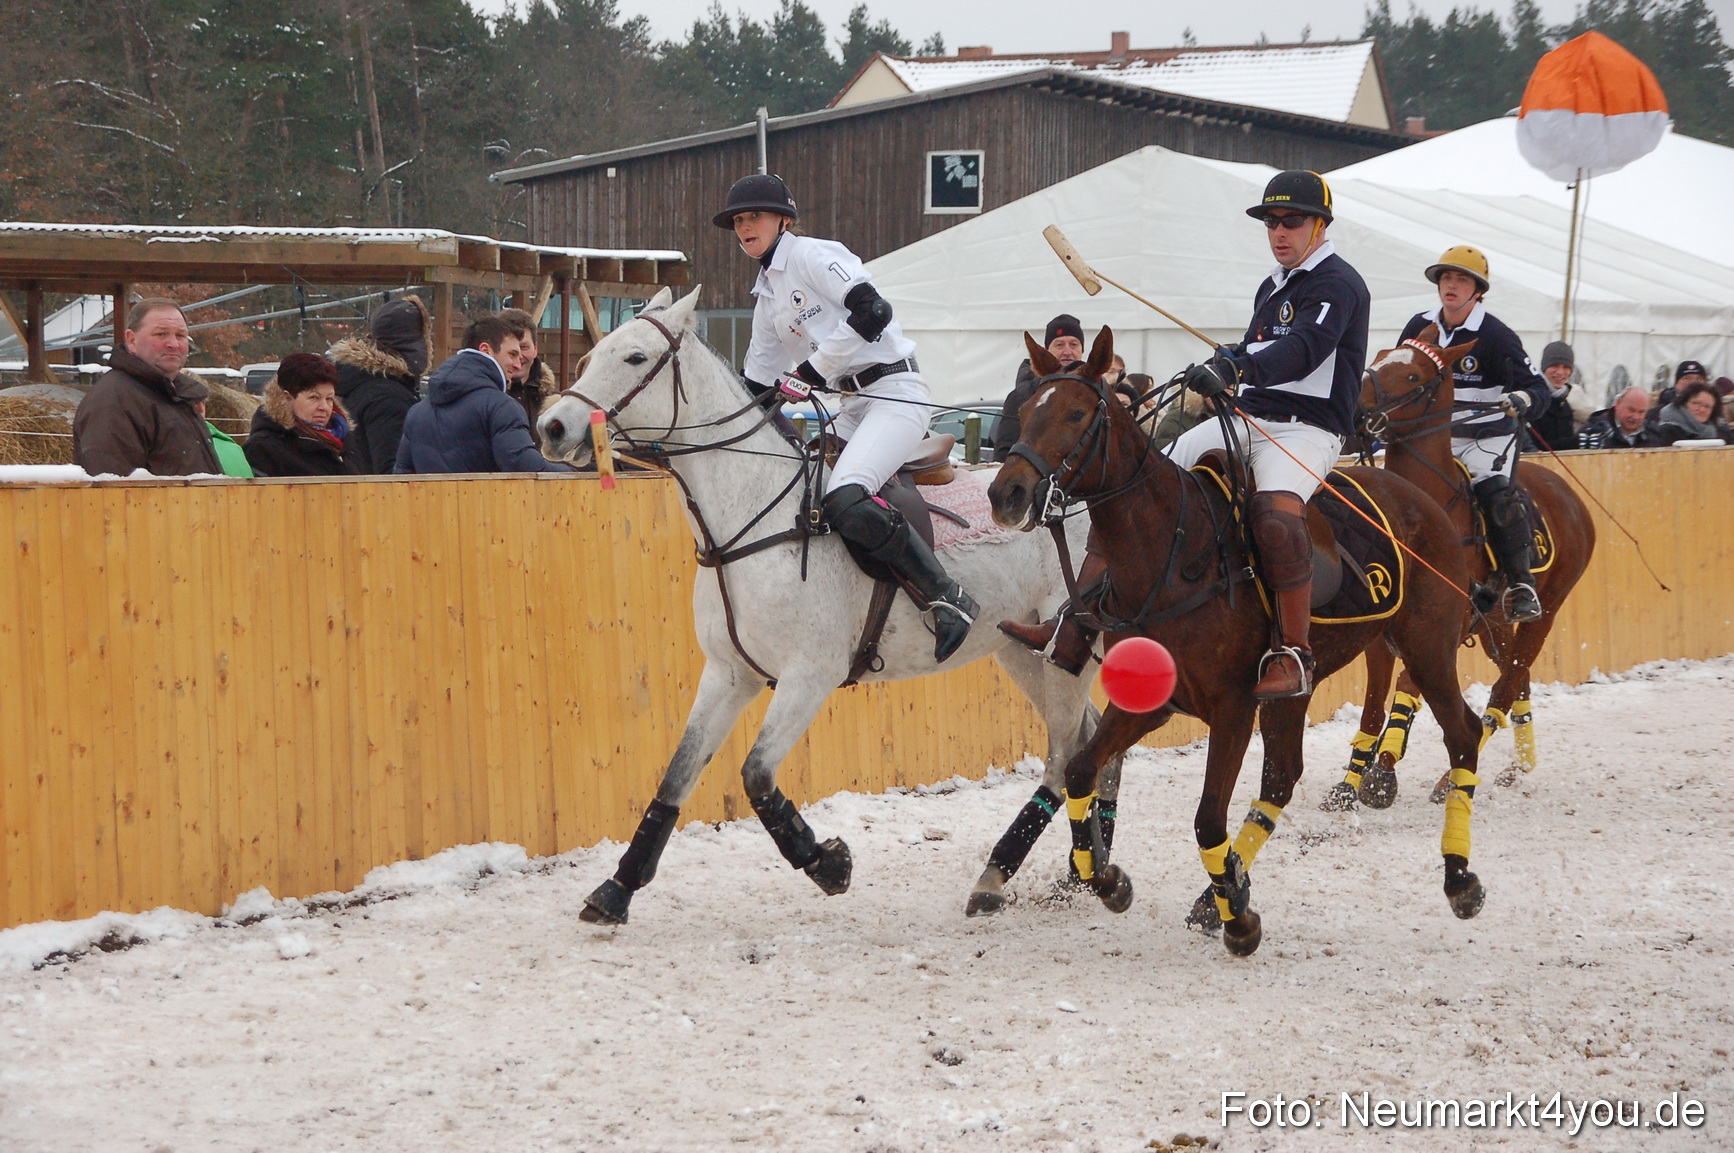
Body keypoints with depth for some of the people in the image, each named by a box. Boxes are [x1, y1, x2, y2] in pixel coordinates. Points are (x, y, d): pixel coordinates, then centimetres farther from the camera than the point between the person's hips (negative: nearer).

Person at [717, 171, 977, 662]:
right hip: (851, 406, 10)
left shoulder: (811, 255, -6)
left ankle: (947, 598, -21)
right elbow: (756, 383, 26)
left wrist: (811, 371, -18)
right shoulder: (767, 294, 20)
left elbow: (872, 311, -20)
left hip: (895, 391, -10)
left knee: (845, 500, -29)